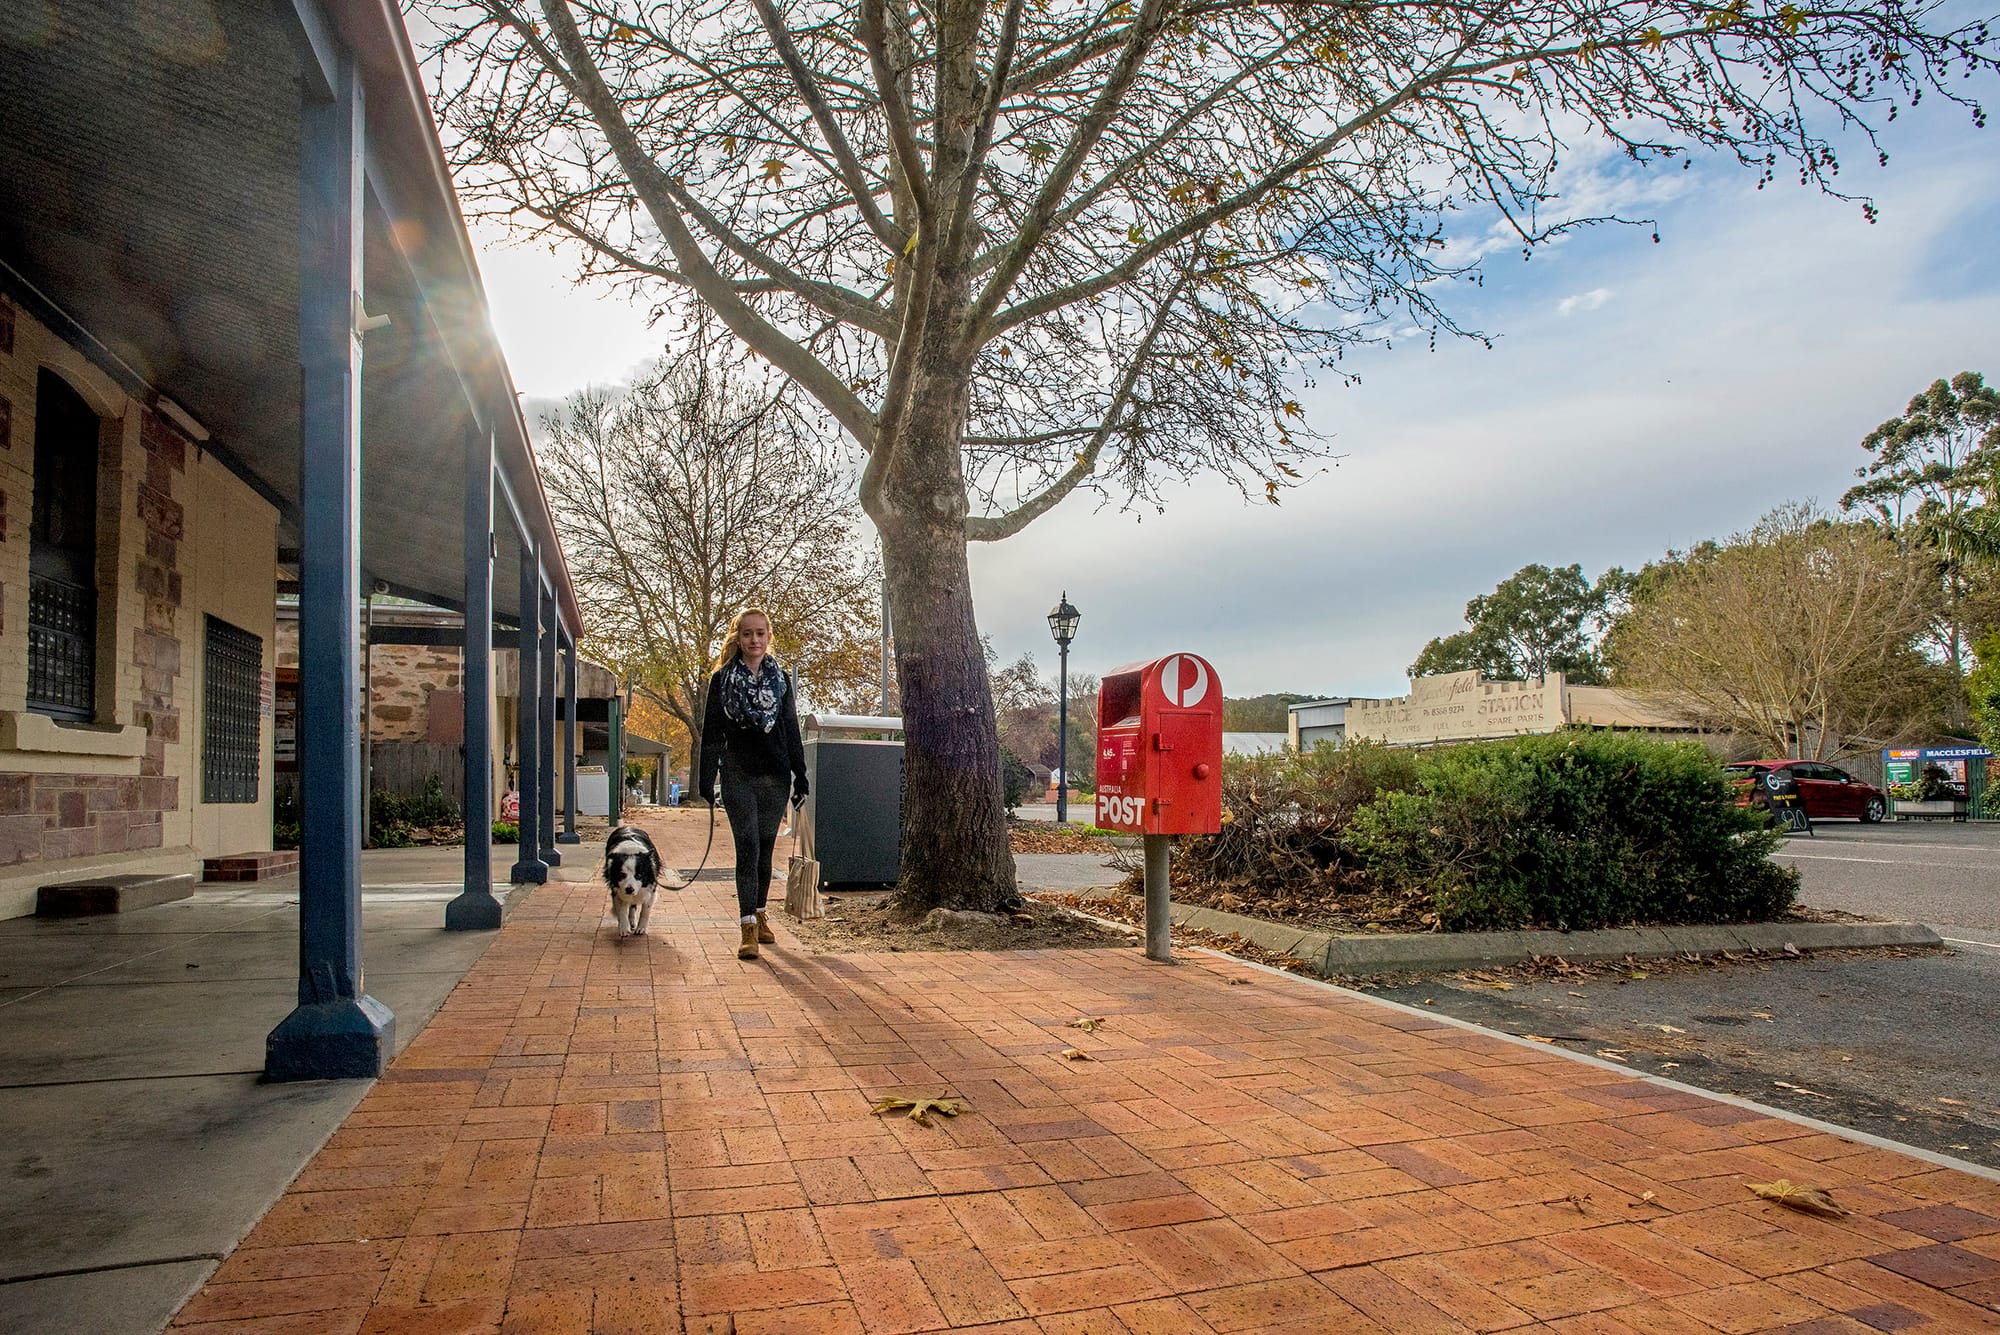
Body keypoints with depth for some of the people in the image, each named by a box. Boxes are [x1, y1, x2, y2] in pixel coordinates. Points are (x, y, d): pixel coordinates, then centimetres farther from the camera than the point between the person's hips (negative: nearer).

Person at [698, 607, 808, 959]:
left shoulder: (781, 678, 10)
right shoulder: (722, 679, 2)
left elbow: (791, 729, 12)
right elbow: (711, 731, 1)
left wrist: (800, 776, 7)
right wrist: (707, 779, -4)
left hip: (775, 774, 3)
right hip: (738, 775, -3)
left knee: (765, 847, 10)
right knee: (748, 847, -10)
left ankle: (759, 914, 24)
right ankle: (748, 928, -11)